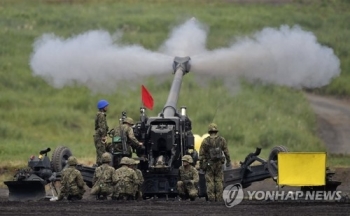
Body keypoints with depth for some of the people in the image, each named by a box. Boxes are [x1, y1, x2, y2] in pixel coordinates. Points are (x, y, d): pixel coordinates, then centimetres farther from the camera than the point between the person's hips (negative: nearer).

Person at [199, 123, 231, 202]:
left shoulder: (205, 141, -8)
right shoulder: (221, 140, -3)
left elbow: (201, 154, -6)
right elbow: (226, 152, 0)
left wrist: (201, 164, 2)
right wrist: (228, 162, 9)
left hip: (209, 164, -2)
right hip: (219, 163, 2)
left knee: (210, 181, 2)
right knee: (219, 181, 6)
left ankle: (211, 198, -3)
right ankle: (219, 198, 4)